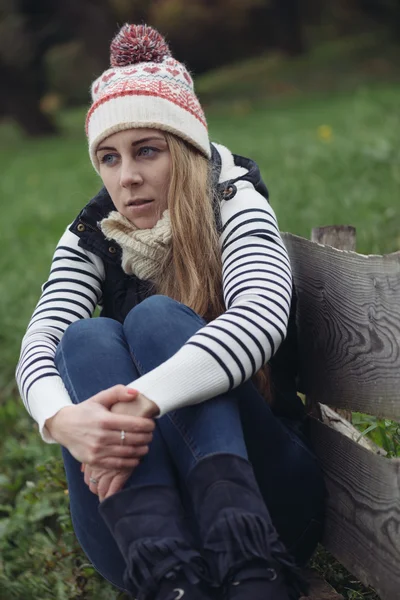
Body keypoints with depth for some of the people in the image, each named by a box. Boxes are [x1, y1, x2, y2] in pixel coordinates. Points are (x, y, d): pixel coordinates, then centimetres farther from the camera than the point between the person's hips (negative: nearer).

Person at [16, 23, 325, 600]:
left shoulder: (234, 207, -5)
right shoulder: (91, 239, 6)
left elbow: (261, 318, -27)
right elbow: (39, 345, -12)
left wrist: (143, 400, -42)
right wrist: (63, 420, -37)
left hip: (257, 489, -3)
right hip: (136, 513, 3)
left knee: (158, 317, -24)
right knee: (89, 339, -21)